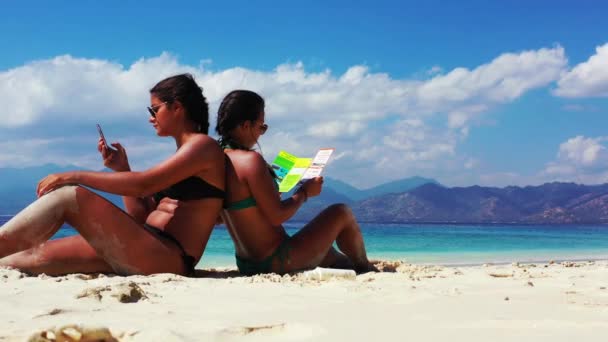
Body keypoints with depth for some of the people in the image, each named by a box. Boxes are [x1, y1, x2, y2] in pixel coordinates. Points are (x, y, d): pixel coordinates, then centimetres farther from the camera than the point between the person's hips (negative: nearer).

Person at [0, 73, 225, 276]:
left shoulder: (203, 145, -2)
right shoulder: (179, 158, 26)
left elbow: (143, 184, -15)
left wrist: (74, 176, -11)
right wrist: (121, 168, 11)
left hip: (168, 258, -9)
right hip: (145, 254, 9)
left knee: (68, 196, -16)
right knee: (36, 253, 1)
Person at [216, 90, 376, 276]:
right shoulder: (251, 160, -23)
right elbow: (277, 216, -23)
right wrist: (305, 192, -6)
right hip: (277, 262, -9)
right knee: (341, 213, 9)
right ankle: (364, 268, 32)